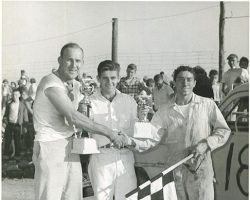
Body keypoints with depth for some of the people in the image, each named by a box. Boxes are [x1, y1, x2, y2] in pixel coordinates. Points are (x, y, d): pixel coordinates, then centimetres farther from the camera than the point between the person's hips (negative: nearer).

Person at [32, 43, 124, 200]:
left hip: (70, 148, 9)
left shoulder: (71, 85, 15)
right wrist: (108, 132, -18)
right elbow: (73, 117, -22)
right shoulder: (51, 82, -15)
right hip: (50, 148, -9)